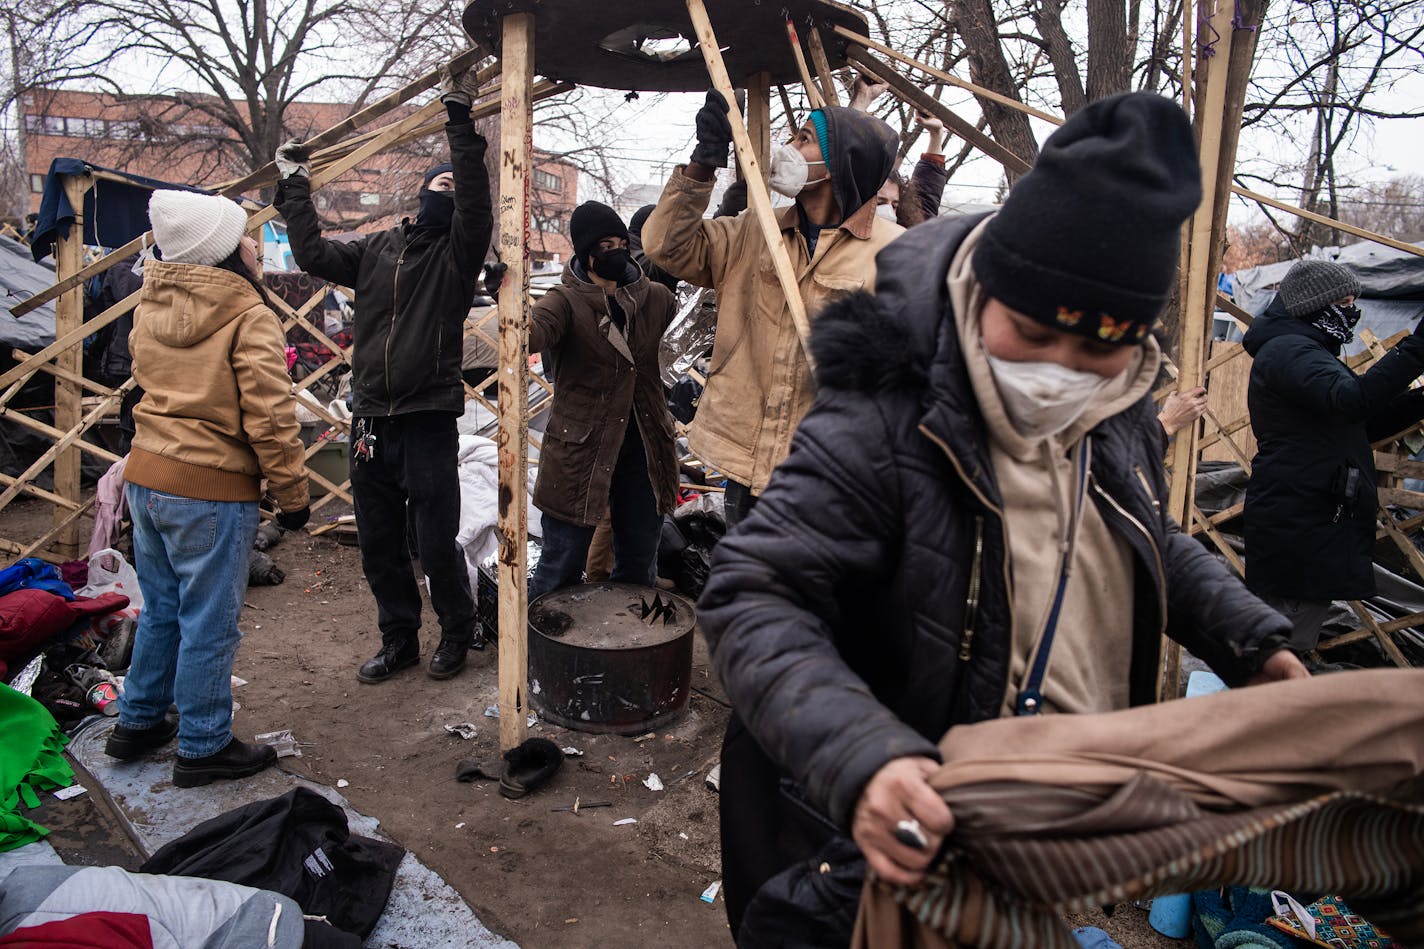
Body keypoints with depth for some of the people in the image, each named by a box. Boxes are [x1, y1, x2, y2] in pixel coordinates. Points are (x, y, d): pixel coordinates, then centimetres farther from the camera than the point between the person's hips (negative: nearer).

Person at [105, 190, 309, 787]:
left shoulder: (150, 307, 8)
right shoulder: (250, 318, -14)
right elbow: (270, 417, -17)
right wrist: (293, 493, -10)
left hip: (145, 475, 8)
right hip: (211, 491, -8)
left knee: (161, 609, 23)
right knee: (209, 623, 5)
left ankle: (139, 721, 37)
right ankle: (203, 748, 17)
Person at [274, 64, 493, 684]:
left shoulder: (457, 252, -1)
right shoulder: (377, 248, 15)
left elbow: (476, 202, -18)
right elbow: (314, 256, 13)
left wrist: (461, 120, -24)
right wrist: (295, 189, 19)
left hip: (428, 426, -5)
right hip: (370, 423, 5)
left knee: (436, 546, -1)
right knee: (379, 547, 13)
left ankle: (459, 632, 24)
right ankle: (399, 640, 30)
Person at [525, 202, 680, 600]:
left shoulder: (653, 297, 4)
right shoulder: (567, 301, -10)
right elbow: (539, 328, -32)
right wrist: (522, 326, -53)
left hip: (643, 445, 5)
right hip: (580, 449, -4)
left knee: (640, 564, 17)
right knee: (561, 568, 3)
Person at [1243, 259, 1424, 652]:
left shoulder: (1303, 351, 23)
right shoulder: (1288, 350, -12)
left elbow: (1365, 426, 25)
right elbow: (1353, 399, -31)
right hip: (1298, 527, -11)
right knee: (1288, 648, -7)